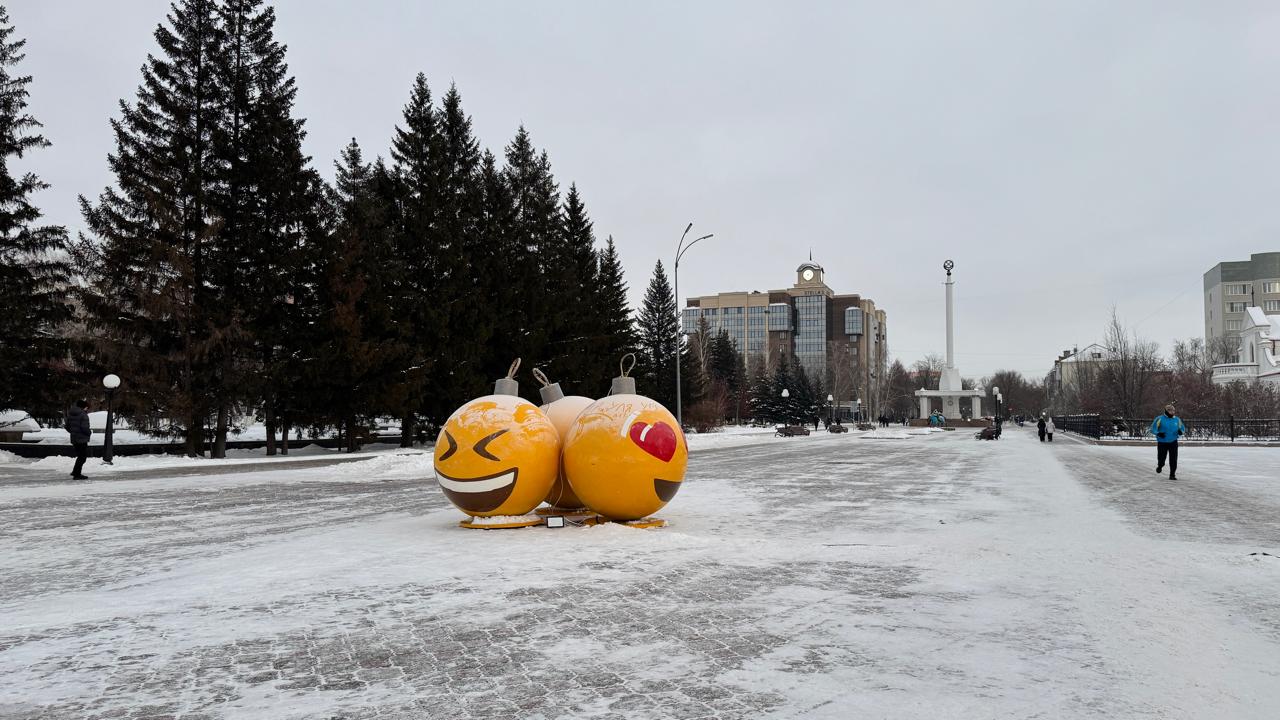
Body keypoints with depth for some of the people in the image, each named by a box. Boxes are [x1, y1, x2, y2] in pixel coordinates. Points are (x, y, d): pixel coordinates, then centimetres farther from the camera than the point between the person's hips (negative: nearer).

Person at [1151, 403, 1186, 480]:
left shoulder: (1177, 419, 7)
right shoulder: (1160, 419, -5)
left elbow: (1182, 428, 17)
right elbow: (1153, 428, -4)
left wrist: (1181, 431, -7)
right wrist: (1158, 433, -24)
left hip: (1173, 442, 2)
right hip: (1162, 442, -2)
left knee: (1173, 459, -5)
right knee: (1161, 459, 5)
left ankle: (1172, 475, 5)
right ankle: (1160, 466, 40)